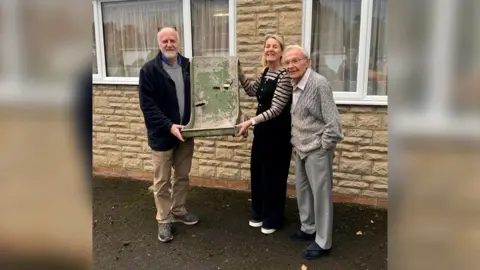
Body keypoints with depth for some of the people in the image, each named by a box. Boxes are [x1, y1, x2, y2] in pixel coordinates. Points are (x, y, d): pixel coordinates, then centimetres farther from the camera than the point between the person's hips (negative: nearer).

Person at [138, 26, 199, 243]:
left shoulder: (189, 66, 3)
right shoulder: (149, 69, -10)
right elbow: (148, 105, -15)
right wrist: (169, 126, -25)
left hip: (185, 131, 4)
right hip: (162, 134, -4)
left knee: (182, 176, 17)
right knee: (162, 180, 8)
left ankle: (178, 210, 36)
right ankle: (163, 220, 23)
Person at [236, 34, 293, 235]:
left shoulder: (284, 75, -18)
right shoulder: (266, 72, 8)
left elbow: (276, 109, -23)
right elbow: (252, 91, 17)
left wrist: (250, 122, -29)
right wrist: (238, 71, 7)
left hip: (277, 131, -8)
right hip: (262, 129, 9)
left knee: (273, 174, 4)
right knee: (257, 171, 16)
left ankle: (273, 219, 23)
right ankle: (259, 213, 34)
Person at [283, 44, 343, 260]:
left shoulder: (318, 84, -20)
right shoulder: (294, 85, 6)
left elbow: (333, 122, -21)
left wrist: (323, 146, -14)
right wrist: (296, 143, 12)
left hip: (317, 150, -8)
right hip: (301, 149, 8)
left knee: (320, 194, 3)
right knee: (302, 190, 19)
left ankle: (323, 243, 16)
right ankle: (308, 228, 38)